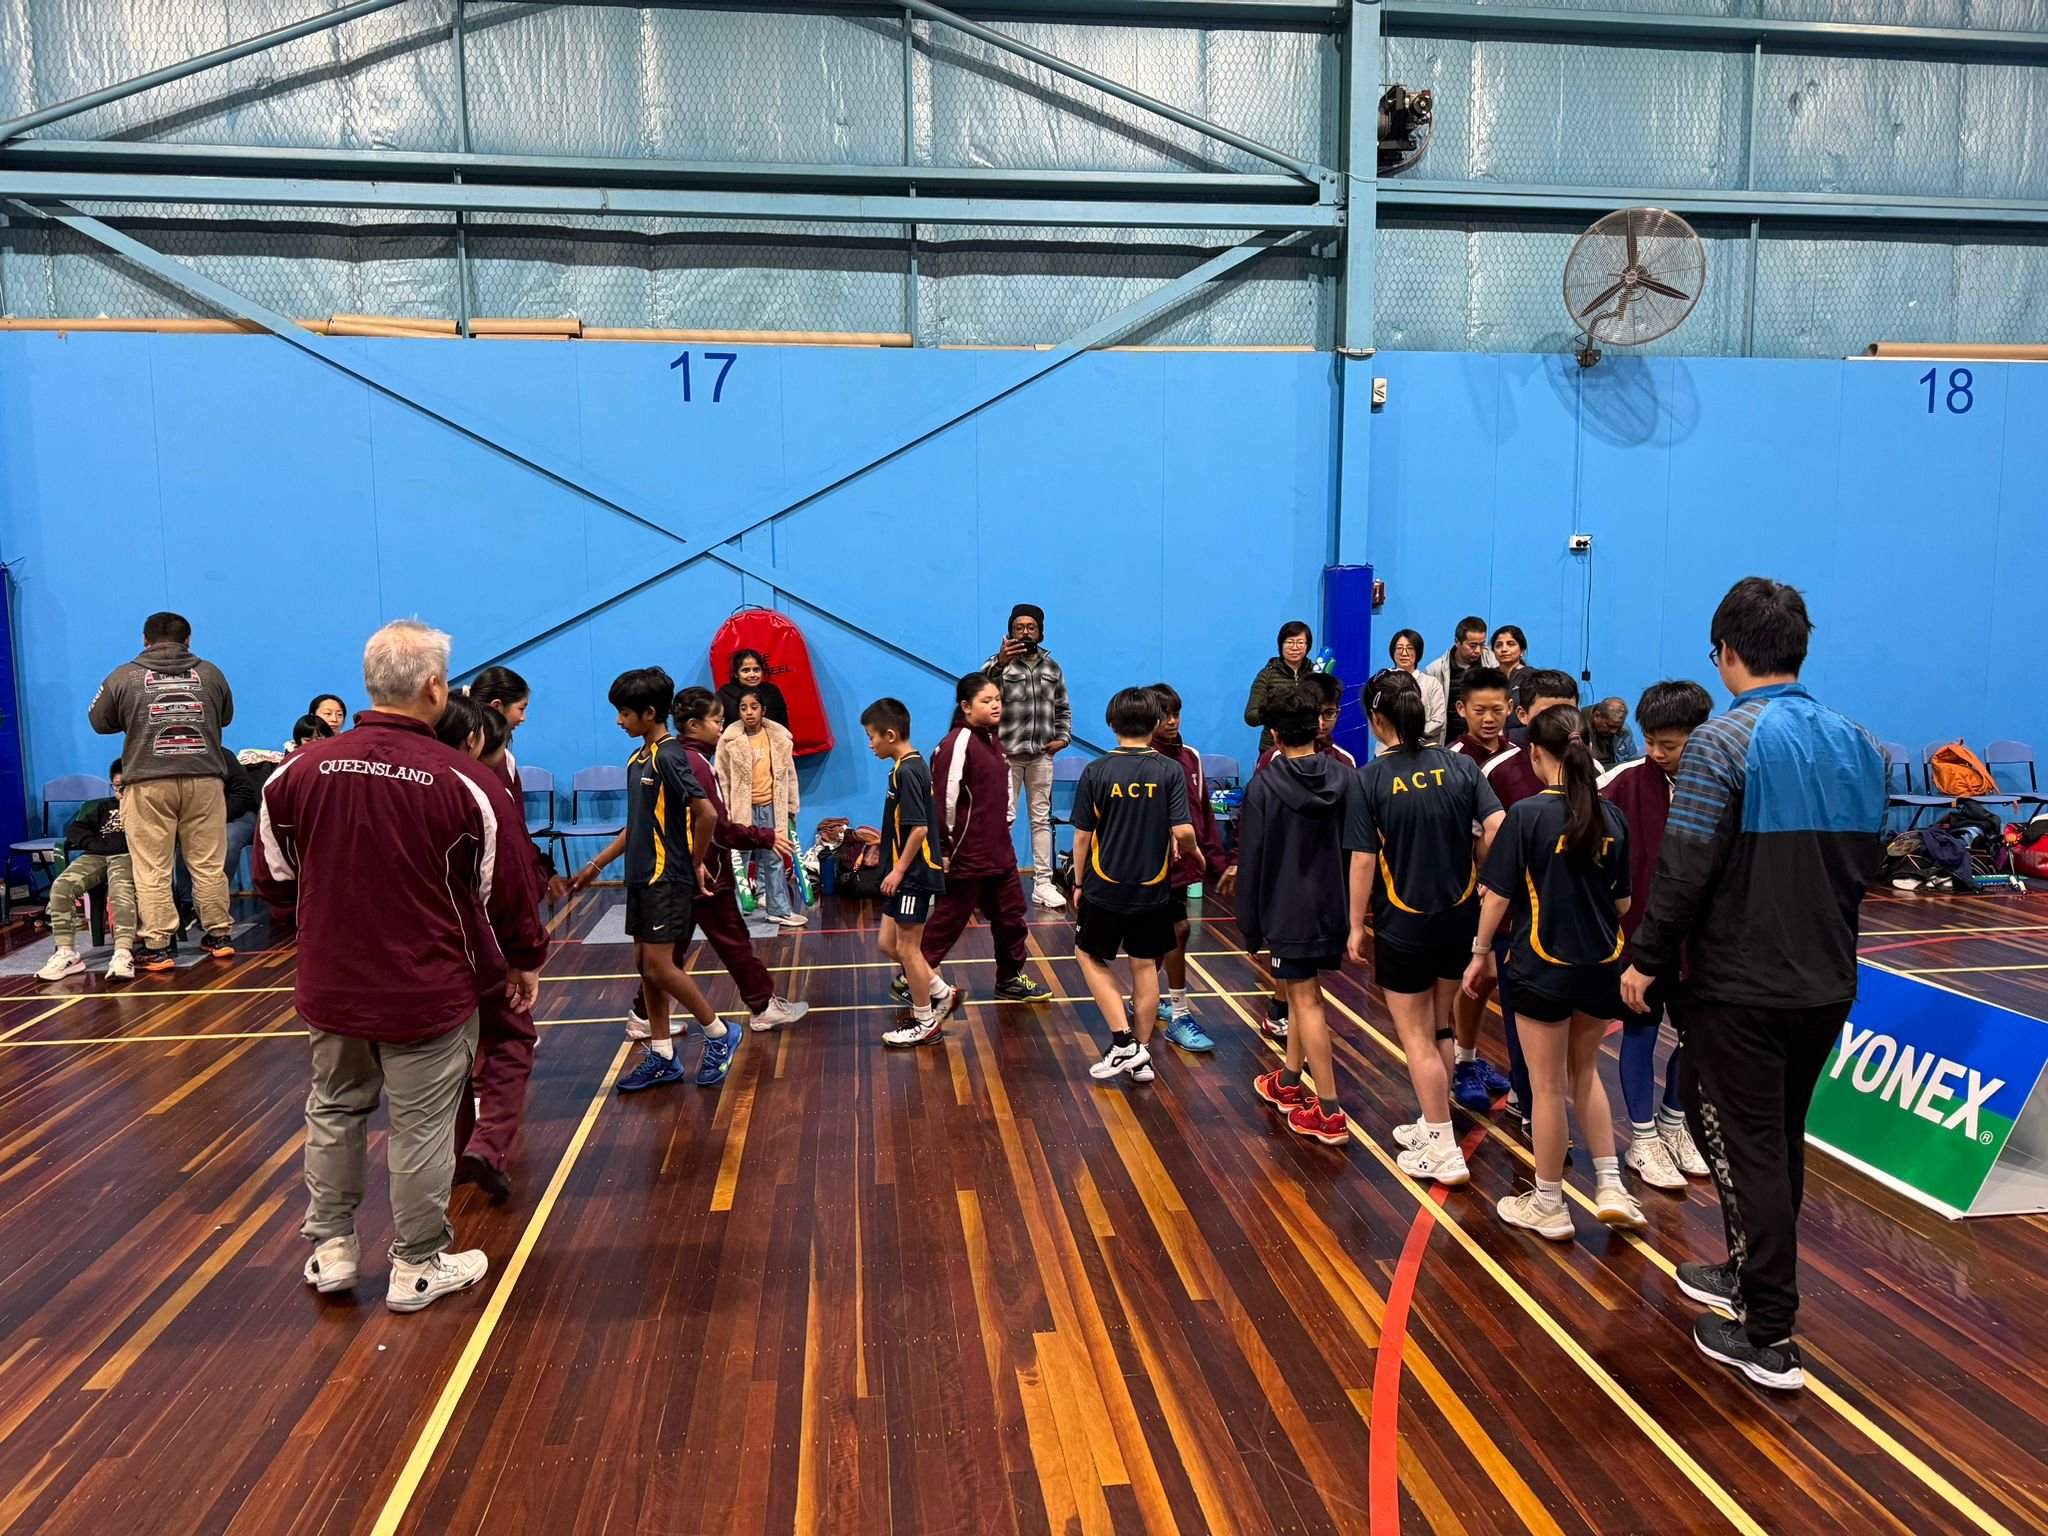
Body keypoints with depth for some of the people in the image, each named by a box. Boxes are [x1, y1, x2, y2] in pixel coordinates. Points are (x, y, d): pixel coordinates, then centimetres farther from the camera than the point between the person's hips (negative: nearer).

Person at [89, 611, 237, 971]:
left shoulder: (125, 676, 2)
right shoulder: (209, 673, 6)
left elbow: (100, 722, 13)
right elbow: (226, 717, 19)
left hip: (148, 783, -2)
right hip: (204, 780, 2)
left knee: (152, 871, 2)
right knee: (209, 865, 9)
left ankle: (155, 947, 3)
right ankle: (219, 936, 16)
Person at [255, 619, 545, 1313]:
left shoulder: (300, 769, -6)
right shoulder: (462, 781, -16)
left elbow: (273, 879, 6)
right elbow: (503, 889, -8)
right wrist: (525, 960, 9)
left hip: (329, 986, 4)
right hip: (428, 990, -4)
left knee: (333, 1110, 22)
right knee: (422, 1126, 9)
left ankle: (330, 1247, 36)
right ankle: (418, 1266, 23)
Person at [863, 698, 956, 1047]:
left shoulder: (906, 772, -19)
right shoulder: (912, 765, 11)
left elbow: (919, 827, -24)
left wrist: (899, 869, -20)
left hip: (913, 874, -10)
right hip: (908, 873, 10)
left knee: (907, 948, 1)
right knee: (889, 944, 14)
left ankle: (926, 1022, 13)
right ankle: (942, 994, 24)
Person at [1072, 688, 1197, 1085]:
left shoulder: (1096, 772, -8)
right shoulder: (1170, 772, -7)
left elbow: (1082, 835, -4)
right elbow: (1181, 831, -14)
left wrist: (1079, 884, 8)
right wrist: (1192, 849, 9)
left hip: (1104, 889, -1)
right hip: (1152, 890, 1)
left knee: (1091, 957, 16)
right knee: (1145, 966, 13)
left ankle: (1123, 1041, 7)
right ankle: (1141, 1057, 19)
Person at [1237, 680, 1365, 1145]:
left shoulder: (1264, 786, -11)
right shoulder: (1346, 779, -3)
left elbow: (1251, 860, -9)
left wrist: (1250, 924, 0)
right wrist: (1353, 913, 8)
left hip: (1288, 911, -4)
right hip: (1332, 909, 5)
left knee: (1306, 1001, -1)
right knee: (1302, 991, 21)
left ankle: (1329, 1113, -1)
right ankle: (1289, 1083, 34)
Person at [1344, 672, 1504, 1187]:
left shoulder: (1370, 779, -12)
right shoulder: (1459, 765, -3)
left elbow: (1363, 860, -12)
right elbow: (1497, 829, -11)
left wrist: (1356, 925, -3)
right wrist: (1485, 880, 7)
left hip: (1403, 925, -4)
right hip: (1460, 917, 4)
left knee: (1416, 1036, 7)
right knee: (1440, 1027, 20)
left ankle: (1442, 1149, 10)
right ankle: (1433, 1125, 32)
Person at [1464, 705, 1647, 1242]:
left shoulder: (1528, 814, -15)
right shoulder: (1611, 817, -2)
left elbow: (1497, 895, -13)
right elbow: (1622, 903, 6)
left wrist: (1481, 952, 1)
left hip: (1543, 968, -5)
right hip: (1601, 966, 5)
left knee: (1548, 1086, 8)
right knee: (1584, 1071, 24)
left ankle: (1548, 1206, 21)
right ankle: (1611, 1188, 22)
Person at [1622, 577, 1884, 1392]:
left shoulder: (1724, 741, -16)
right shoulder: (1858, 743, 5)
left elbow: (1685, 868, -19)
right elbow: (1865, 862, 12)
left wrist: (1648, 958, -8)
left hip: (1741, 985, -7)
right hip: (1827, 981, 7)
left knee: (1745, 1148, 3)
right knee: (1781, 1141, 20)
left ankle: (1769, 1334, 9)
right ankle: (1751, 1274, 36)